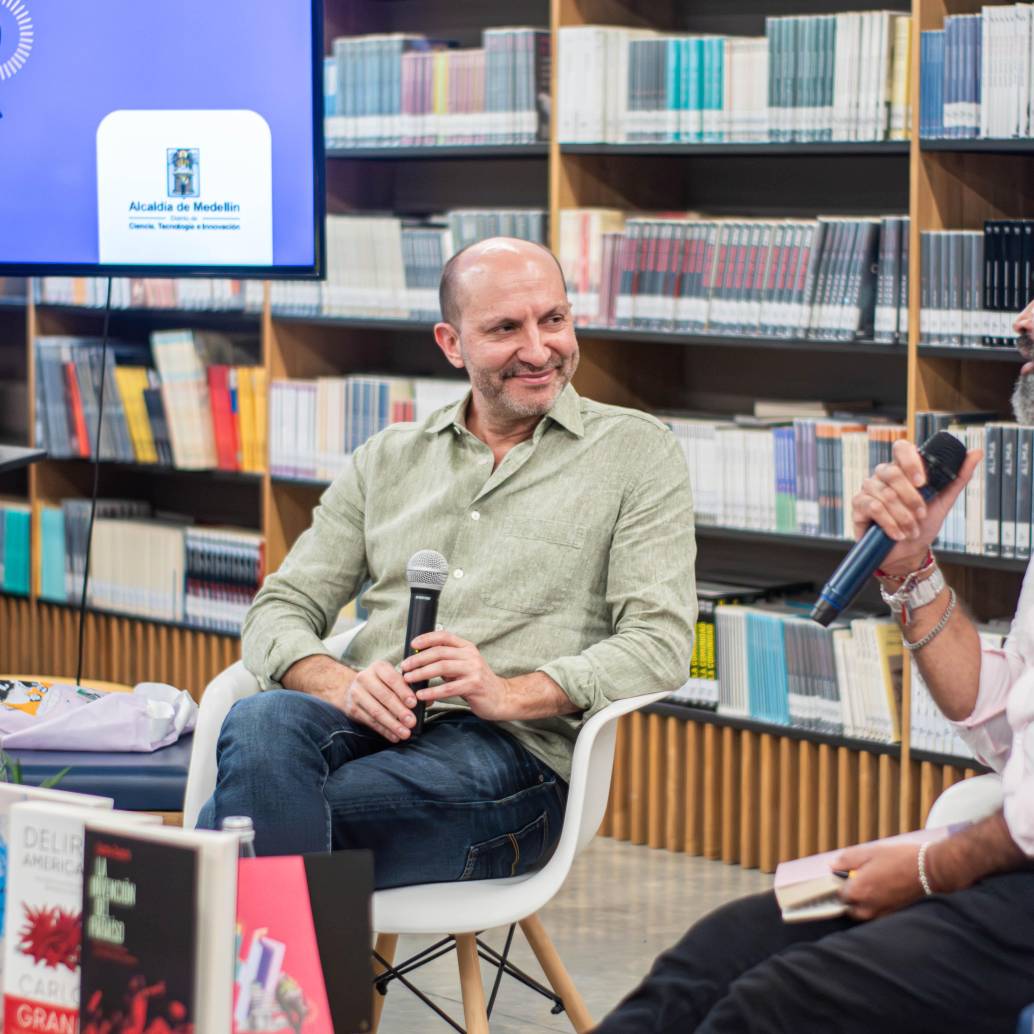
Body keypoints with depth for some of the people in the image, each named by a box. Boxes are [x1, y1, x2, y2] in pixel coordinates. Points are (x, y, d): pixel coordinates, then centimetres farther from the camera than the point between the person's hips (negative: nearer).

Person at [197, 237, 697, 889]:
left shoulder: (637, 452, 11)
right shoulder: (390, 459, 22)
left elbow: (661, 643, 0)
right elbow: (281, 611, 16)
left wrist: (511, 693, -17)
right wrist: (346, 686, -9)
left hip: (509, 748, -4)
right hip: (366, 724, 4)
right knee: (262, 726, -35)